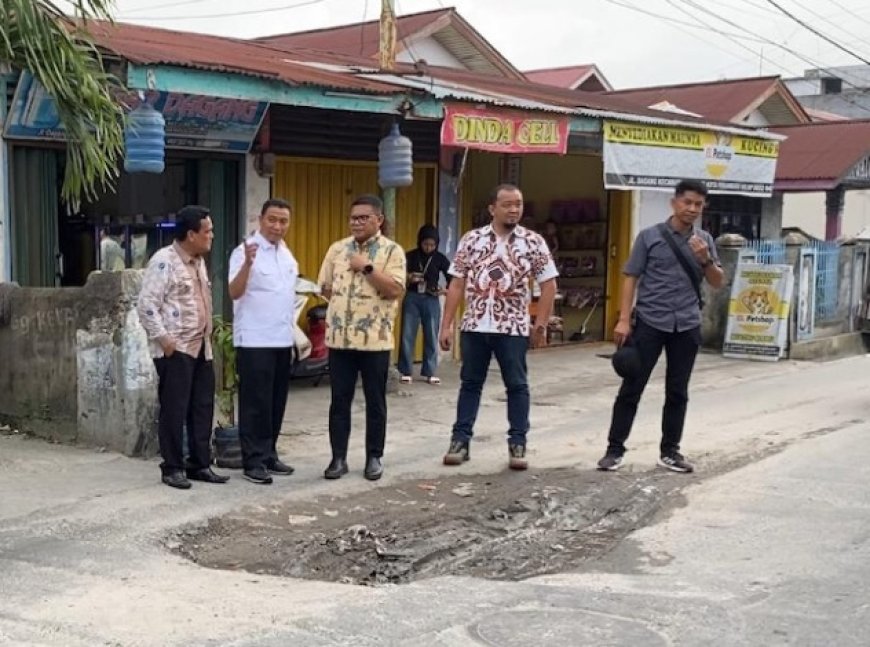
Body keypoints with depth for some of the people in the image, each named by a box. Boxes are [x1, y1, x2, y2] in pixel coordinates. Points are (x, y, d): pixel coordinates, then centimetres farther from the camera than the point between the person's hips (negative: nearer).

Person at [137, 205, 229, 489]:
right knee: (174, 410, -1)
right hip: (175, 349, -8)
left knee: (203, 408, 10)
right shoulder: (164, 261, -14)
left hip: (201, 347, 9)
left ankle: (200, 465, 18)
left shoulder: (198, 261, 14)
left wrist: (208, 334, 16)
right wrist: (163, 339, -19)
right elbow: (146, 304, -17)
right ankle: (172, 468, 8)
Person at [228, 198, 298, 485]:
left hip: (283, 340, 8)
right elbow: (235, 292, -22)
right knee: (256, 403, -4)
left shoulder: (287, 254, 13)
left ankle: (269, 455, 21)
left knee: (276, 402, 12)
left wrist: (293, 332, 16)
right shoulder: (245, 251, -11)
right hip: (254, 341, -7)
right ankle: (253, 461, 2)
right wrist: (248, 263, -37)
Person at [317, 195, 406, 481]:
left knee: (375, 402, 7)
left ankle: (374, 458, 18)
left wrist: (367, 267, -16)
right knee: (339, 401, 6)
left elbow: (395, 290, -15)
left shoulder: (392, 250, -4)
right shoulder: (337, 249, 8)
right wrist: (342, 304, 5)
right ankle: (338, 458, 14)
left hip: (375, 339, -3)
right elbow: (325, 288, 14)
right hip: (339, 337, 3)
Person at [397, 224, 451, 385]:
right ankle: (406, 372, 7)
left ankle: (429, 372, 12)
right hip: (412, 298, -1)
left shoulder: (440, 258, 1)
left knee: (431, 337, 4)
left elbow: (451, 279, 5)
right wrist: (408, 278, -23)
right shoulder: (410, 256, -2)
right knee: (407, 335, -1)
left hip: (431, 300, 1)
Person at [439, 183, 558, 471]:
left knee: (517, 385, 6)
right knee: (470, 383, 10)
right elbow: (457, 285, 3)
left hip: (514, 328, -1)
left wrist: (540, 325, -4)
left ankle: (518, 444, 15)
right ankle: (460, 440, 18)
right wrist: (446, 325, -1)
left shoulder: (533, 242, -2)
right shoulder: (472, 239, 1)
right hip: (474, 326, 1)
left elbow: (549, 285, 1)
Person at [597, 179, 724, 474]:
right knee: (631, 388, -1)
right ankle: (615, 449, 7)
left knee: (677, 392, 9)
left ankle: (670, 451, 20)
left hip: (687, 326, 3)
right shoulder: (650, 236, -1)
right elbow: (631, 278, -1)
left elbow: (718, 283, 11)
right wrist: (624, 319, -9)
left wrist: (706, 260, -9)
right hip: (650, 323, -3)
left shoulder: (704, 240, 10)